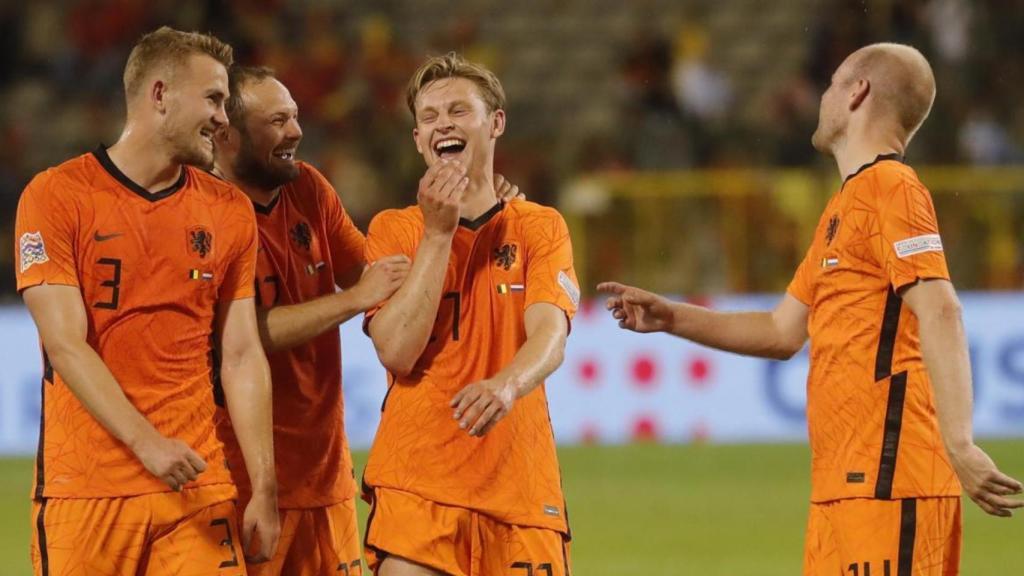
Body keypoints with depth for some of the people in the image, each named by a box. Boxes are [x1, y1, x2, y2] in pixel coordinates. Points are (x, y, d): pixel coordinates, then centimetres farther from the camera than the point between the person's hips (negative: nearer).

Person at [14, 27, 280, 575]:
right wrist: (147, 443, -21)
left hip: (198, 484, 3)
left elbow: (241, 356, 11)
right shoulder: (57, 196, -3)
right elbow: (65, 345, -10)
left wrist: (264, 487, 3)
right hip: (84, 486, -3)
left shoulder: (229, 211, 11)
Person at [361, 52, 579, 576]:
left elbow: (549, 335, -9)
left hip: (520, 484, 1)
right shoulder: (393, 229, 8)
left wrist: (507, 385, -31)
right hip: (416, 485, -1)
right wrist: (437, 234, -8)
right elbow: (397, 351, -7)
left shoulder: (540, 228, 8)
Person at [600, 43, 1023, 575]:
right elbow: (783, 332, 28)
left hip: (888, 478, -9)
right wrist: (671, 318, 23)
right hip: (840, 485, 9)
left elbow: (939, 314, -19)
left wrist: (959, 445, -28)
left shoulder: (889, 187, -7)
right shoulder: (842, 206, 22)